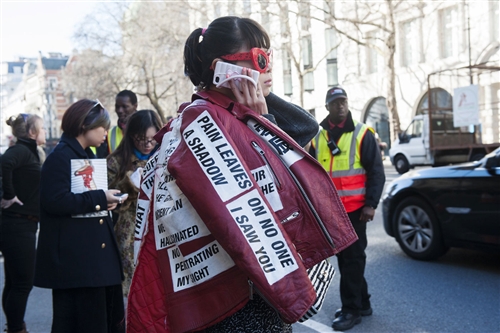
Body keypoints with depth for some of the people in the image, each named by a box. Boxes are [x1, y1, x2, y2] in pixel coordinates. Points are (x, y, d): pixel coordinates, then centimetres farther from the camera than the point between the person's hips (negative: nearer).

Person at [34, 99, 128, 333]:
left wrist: (107, 200, 2)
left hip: (100, 250, 9)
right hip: (73, 257, -9)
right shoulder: (60, 156, -12)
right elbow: (55, 201, -24)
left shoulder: (89, 157, 17)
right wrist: (99, 198, -18)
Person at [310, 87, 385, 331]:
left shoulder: (362, 133, -3)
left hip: (354, 208, -5)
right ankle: (361, 303, 27)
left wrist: (371, 204, -12)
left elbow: (376, 172, -5)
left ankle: (352, 309, 10)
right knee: (343, 257, 13)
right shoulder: (318, 137, 8)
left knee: (353, 258, 0)